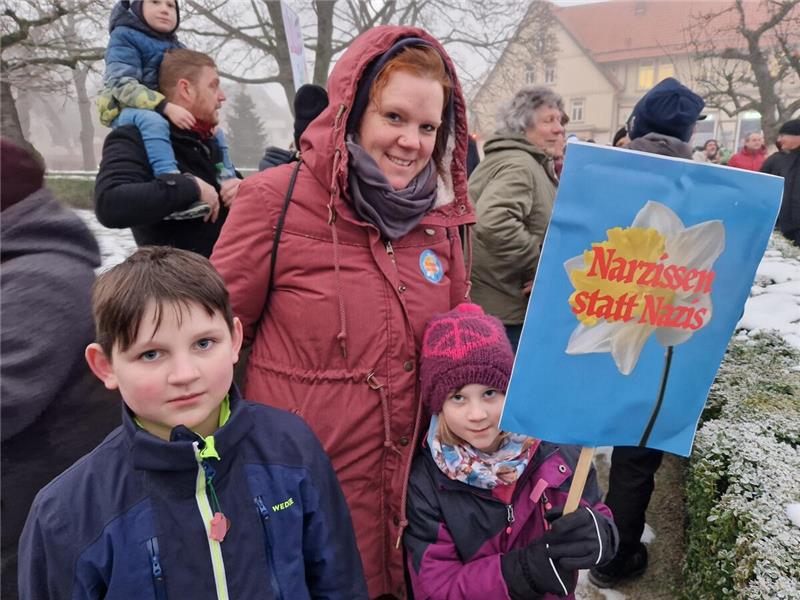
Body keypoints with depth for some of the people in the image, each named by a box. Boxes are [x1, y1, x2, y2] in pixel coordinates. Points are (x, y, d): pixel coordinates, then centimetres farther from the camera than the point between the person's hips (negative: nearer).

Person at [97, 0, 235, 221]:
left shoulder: (177, 48, 14)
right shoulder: (125, 36, -9)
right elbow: (123, 85, -21)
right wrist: (166, 107, -34)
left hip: (166, 114, 8)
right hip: (127, 112, -8)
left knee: (215, 133, 8)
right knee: (153, 121, -40)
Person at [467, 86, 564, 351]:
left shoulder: (535, 165, 19)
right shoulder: (518, 165, -16)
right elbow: (494, 224, -34)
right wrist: (542, 267, -24)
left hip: (501, 304, 11)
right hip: (502, 308, -11)